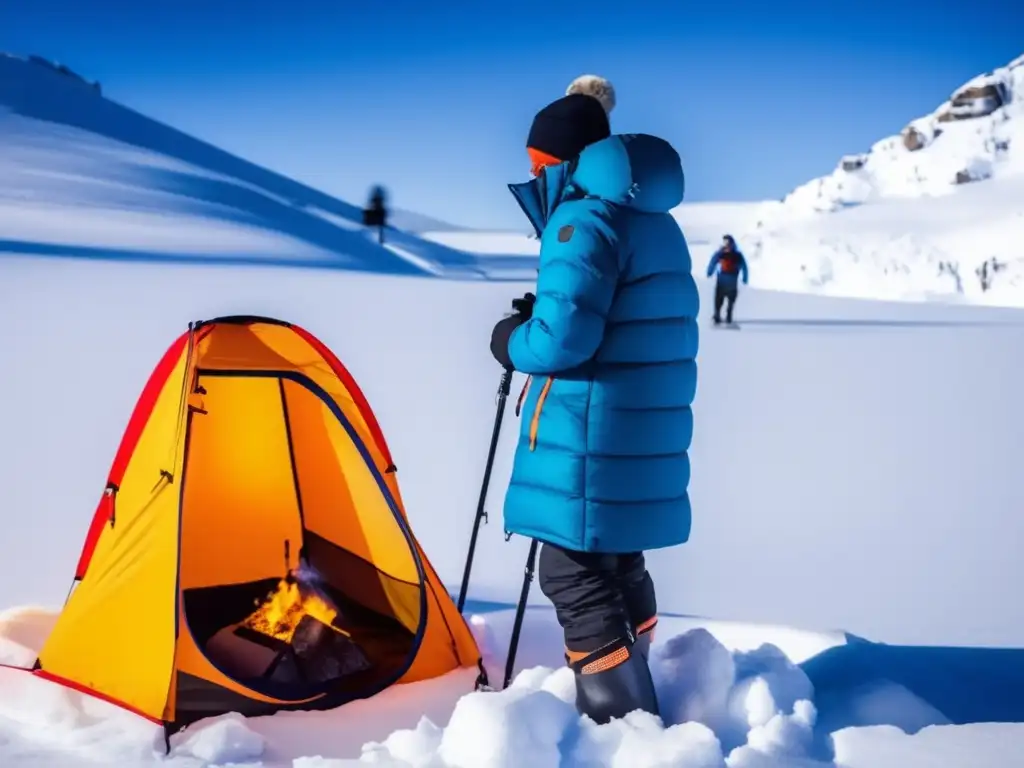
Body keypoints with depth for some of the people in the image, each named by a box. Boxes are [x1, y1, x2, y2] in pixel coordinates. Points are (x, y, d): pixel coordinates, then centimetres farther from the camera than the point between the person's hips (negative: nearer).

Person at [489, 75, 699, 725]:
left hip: (590, 442, -10)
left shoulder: (582, 220, -14)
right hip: (643, 442, 10)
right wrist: (540, 316, 14)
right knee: (618, 567, 19)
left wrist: (512, 342, -3)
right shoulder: (655, 222, 17)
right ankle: (633, 708, 30)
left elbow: (564, 337, -23)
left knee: (576, 576, -3)